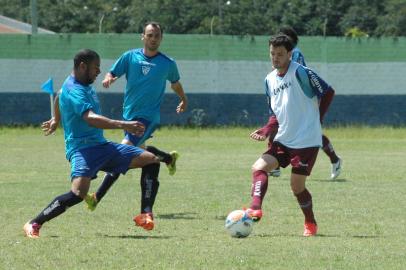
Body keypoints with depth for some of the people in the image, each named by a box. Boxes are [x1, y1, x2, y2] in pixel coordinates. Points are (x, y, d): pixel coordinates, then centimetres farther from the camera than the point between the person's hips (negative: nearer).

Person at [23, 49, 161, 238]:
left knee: (151, 159, 3)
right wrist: (123, 125, -40)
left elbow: (60, 95, 37)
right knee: (78, 193, -32)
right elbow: (91, 118, -34)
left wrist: (56, 120, 52)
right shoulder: (74, 90, -18)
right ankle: (33, 225, -17)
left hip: (100, 145, 10)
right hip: (82, 147, -10)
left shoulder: (83, 84, 15)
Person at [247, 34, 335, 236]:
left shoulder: (300, 73, -13)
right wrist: (266, 132, 3)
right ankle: (255, 209, -23)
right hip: (283, 140, 7)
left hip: (306, 141, -7)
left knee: (297, 186, -4)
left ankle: (311, 225, 16)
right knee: (259, 167, -12)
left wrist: (316, 119, -5)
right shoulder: (270, 80, 11)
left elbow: (328, 92, -9)